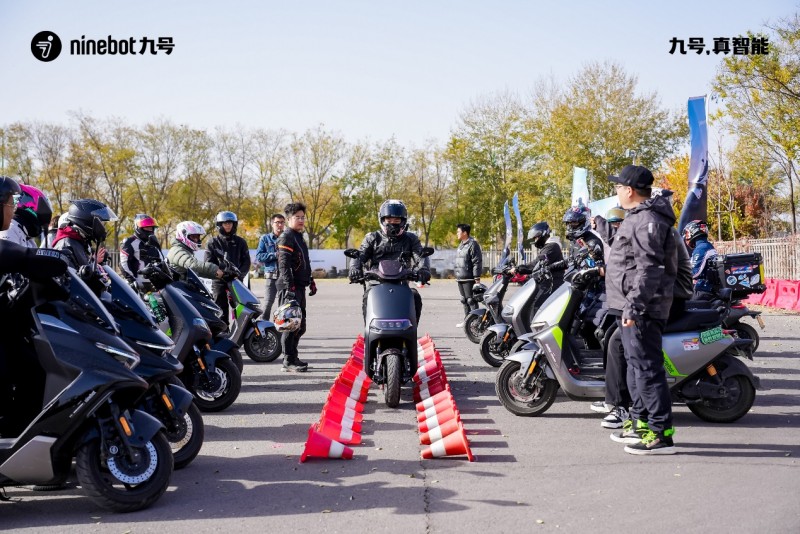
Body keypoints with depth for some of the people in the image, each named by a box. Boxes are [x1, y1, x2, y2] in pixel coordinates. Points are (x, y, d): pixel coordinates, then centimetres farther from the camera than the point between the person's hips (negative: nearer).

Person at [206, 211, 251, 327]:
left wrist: (239, 273, -11)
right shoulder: (213, 243, 10)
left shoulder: (240, 242, 14)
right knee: (221, 313, -2)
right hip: (219, 282, -1)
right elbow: (209, 263, 1)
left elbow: (246, 261, 7)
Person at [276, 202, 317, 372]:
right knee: (291, 324, -9)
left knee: (300, 326, 14)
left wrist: (311, 281, 25)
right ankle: (288, 361, -5)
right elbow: (284, 264, -19)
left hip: (300, 287, 10)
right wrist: (290, 286, -25)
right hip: (290, 288, -10)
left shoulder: (299, 237, 21)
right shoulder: (286, 237, -9)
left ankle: (294, 357, 23)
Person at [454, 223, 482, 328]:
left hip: (469, 279, -9)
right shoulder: (461, 245, 17)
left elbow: (477, 262, -16)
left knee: (471, 300, -8)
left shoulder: (472, 244, -12)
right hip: (460, 278, 9)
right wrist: (457, 275, 21)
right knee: (464, 300, 13)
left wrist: (477, 277, -19)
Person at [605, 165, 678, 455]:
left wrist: (634, 306, -27)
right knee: (636, 365, 17)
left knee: (647, 366, -10)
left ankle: (662, 433, -6)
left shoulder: (647, 220, -15)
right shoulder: (639, 217, 18)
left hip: (641, 309, -11)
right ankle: (641, 423, 27)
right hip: (632, 307, 11)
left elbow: (650, 269, -24)